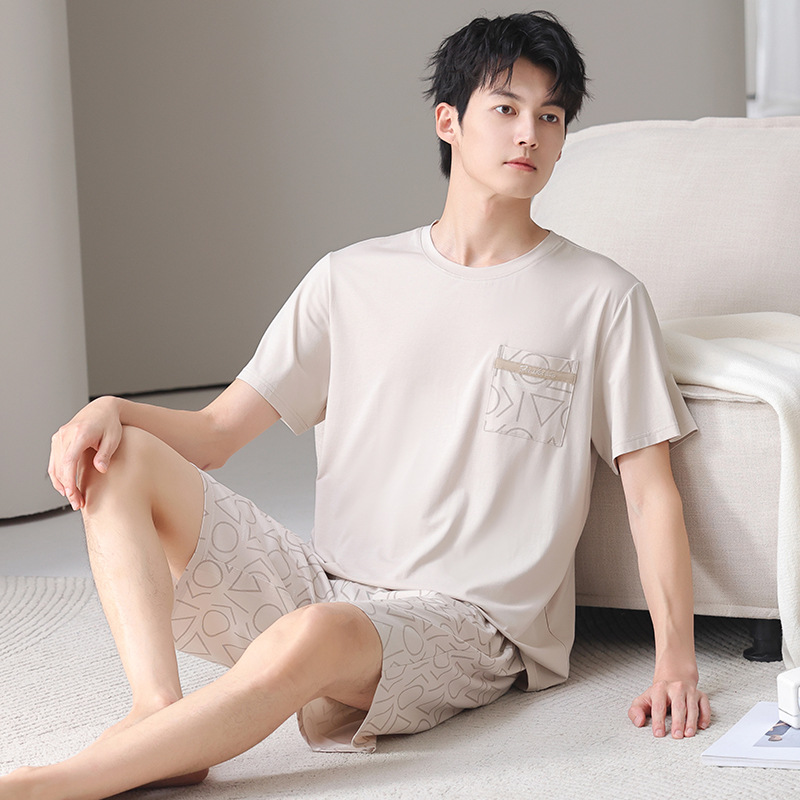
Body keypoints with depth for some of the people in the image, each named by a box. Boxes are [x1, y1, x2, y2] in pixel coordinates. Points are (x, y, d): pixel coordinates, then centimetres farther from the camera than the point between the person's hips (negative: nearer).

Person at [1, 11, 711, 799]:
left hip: (470, 623, -4)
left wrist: (675, 657, -8)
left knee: (316, 636, -38)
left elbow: (651, 490, 4)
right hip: (320, 583, 4)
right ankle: (160, 714, -32)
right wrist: (112, 407, -11)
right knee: (121, 457, -13)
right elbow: (213, 432, 10)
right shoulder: (352, 278, 13)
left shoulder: (602, 299, 5)